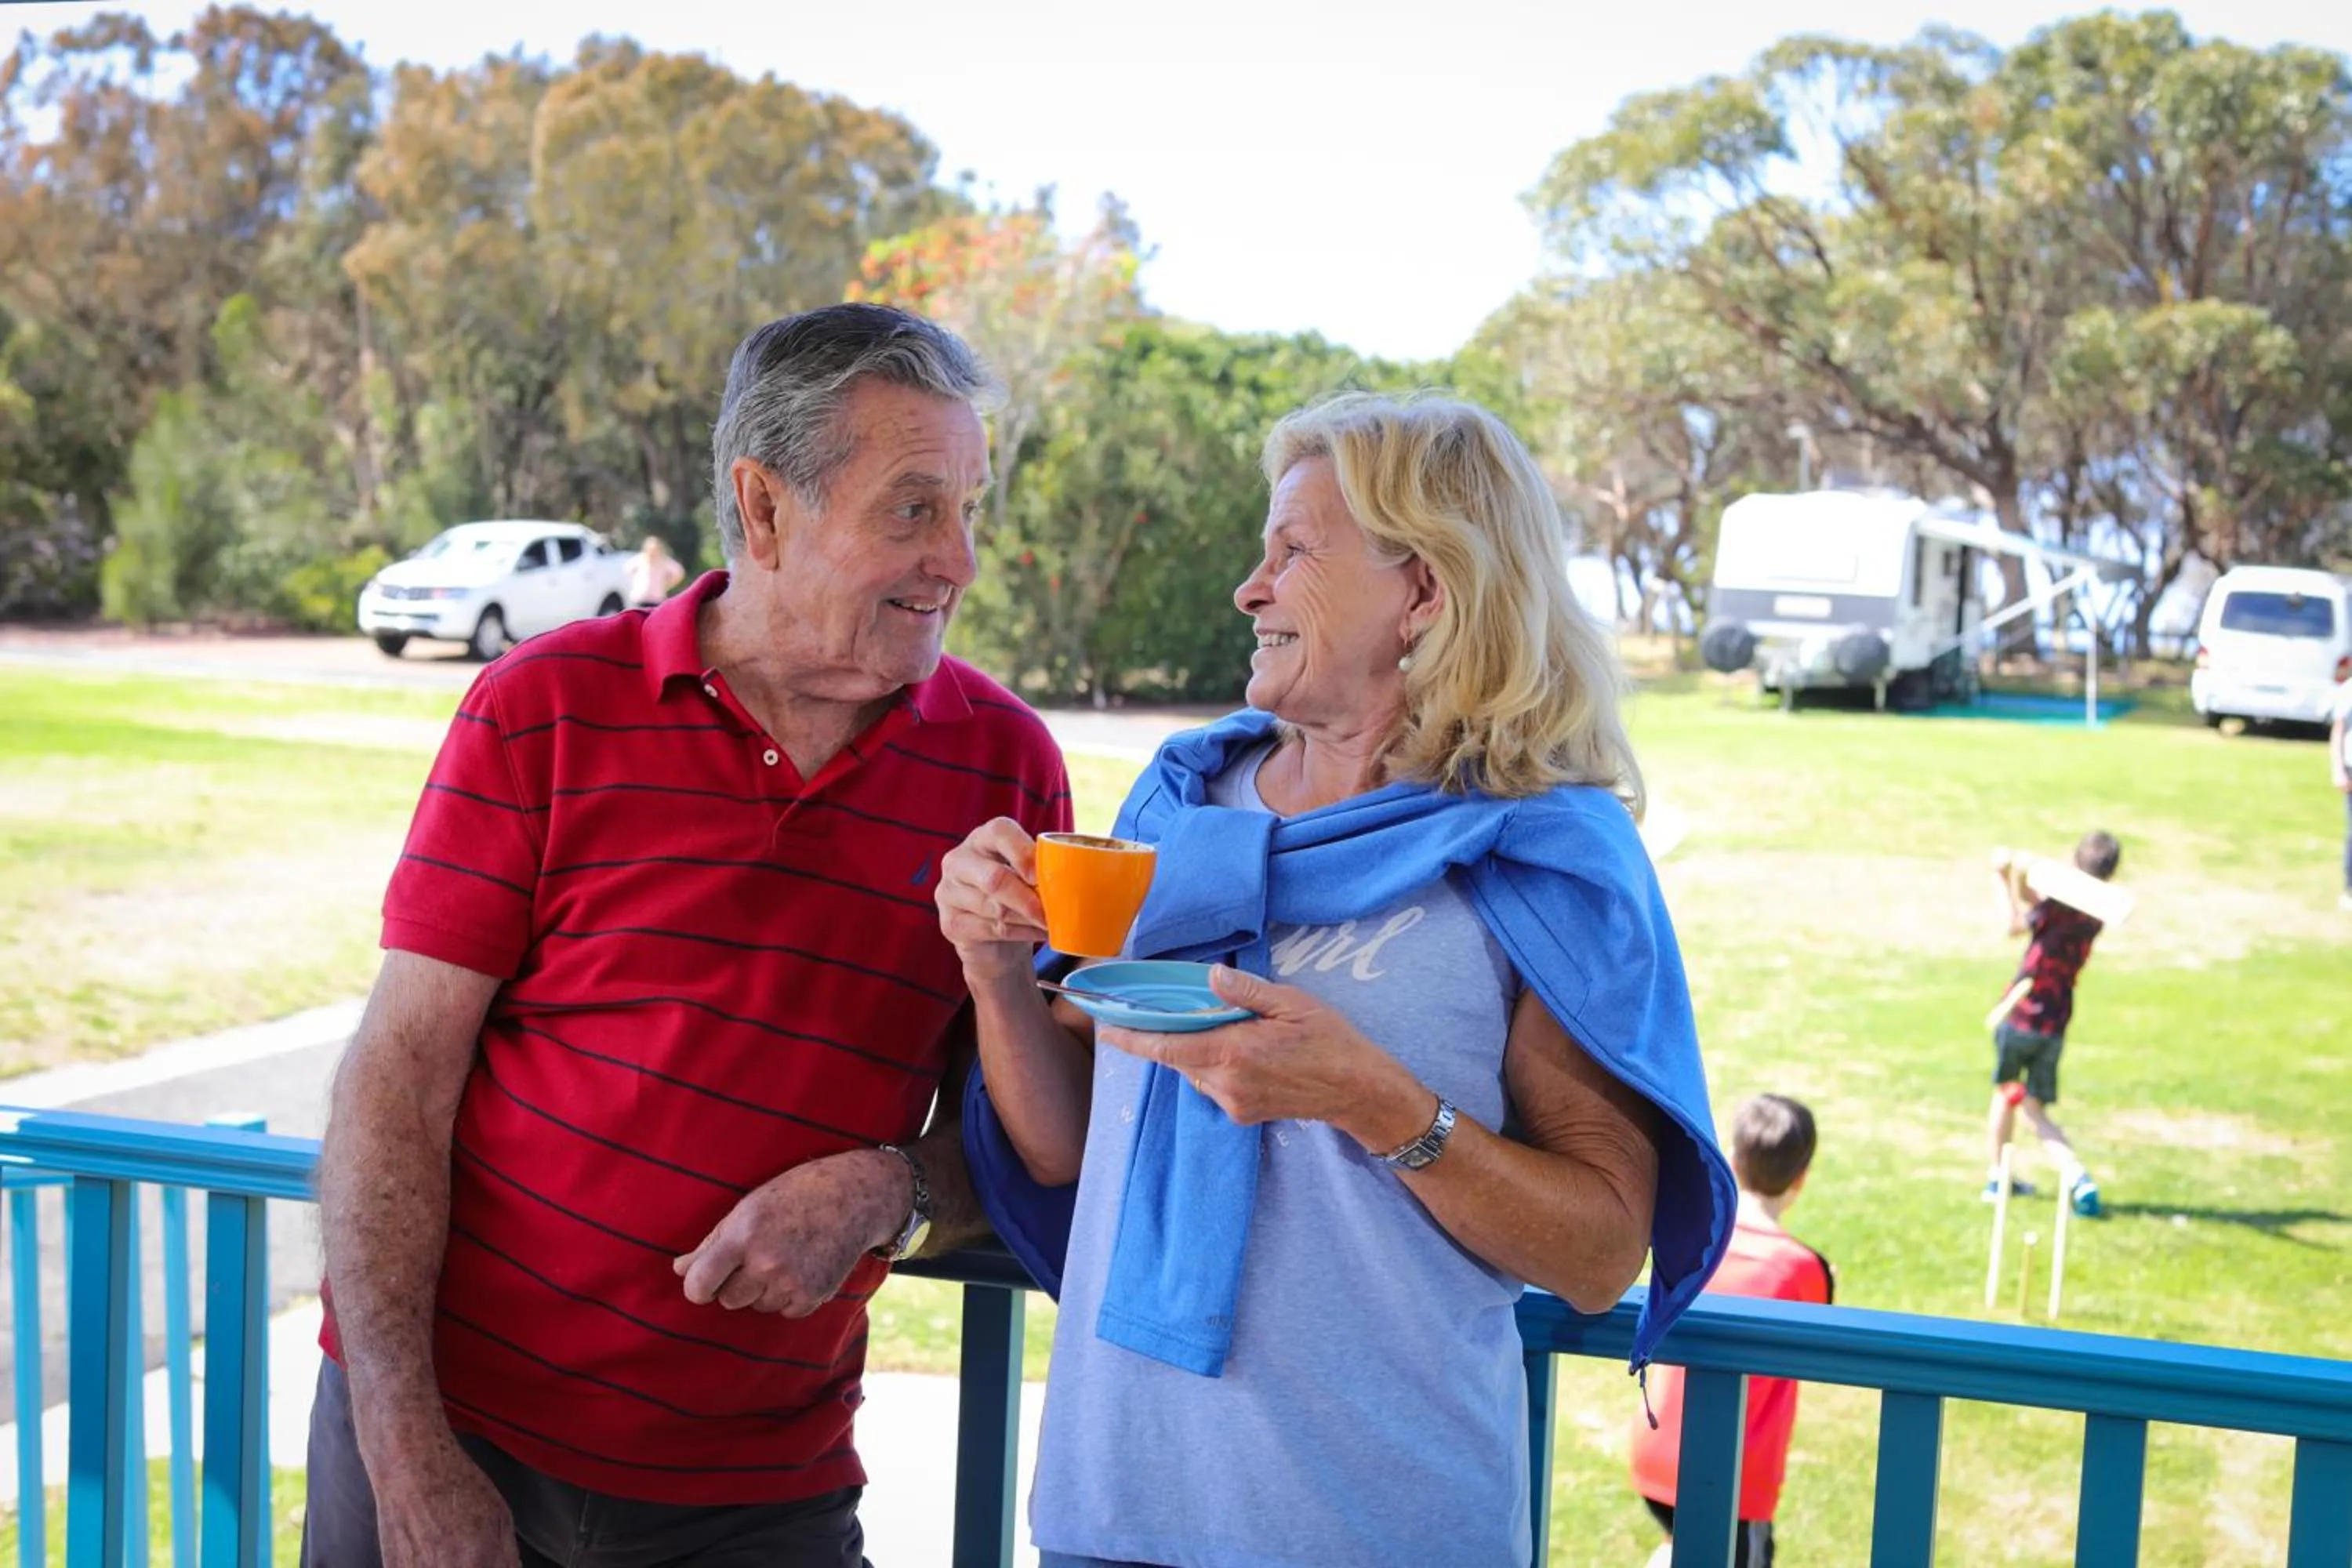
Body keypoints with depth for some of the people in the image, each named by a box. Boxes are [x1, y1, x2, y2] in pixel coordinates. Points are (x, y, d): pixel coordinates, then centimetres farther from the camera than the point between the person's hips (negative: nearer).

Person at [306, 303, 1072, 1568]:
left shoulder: (1004, 763, -2)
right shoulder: (545, 707, -6)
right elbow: (398, 1077, -7)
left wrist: (890, 1194, -18)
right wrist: (407, 1458, -12)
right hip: (447, 1420, -1)